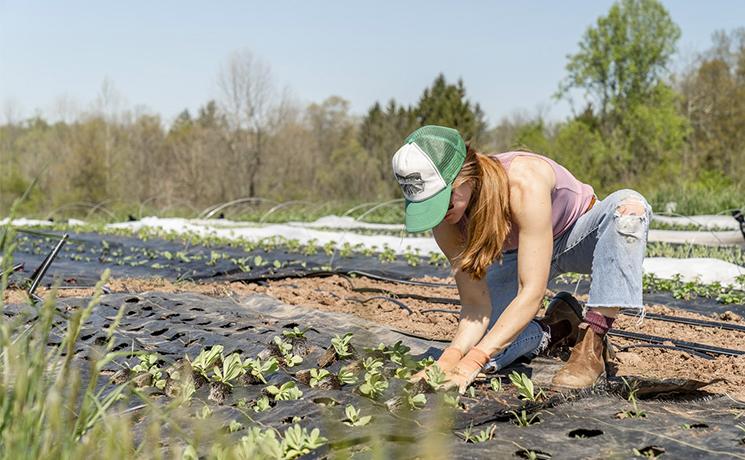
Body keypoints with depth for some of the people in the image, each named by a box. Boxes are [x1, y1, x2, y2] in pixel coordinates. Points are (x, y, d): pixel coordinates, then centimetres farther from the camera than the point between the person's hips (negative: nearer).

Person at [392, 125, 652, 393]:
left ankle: (592, 345, -30)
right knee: (473, 347, -18)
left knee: (629, 205, -38)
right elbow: (475, 304, -22)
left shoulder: (524, 183, -40)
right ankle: (560, 328, 9)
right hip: (519, 254, 3)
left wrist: (472, 362, -47)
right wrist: (452, 356, -41)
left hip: (579, 237, -3)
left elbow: (532, 293, -41)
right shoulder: (446, 220, -24)